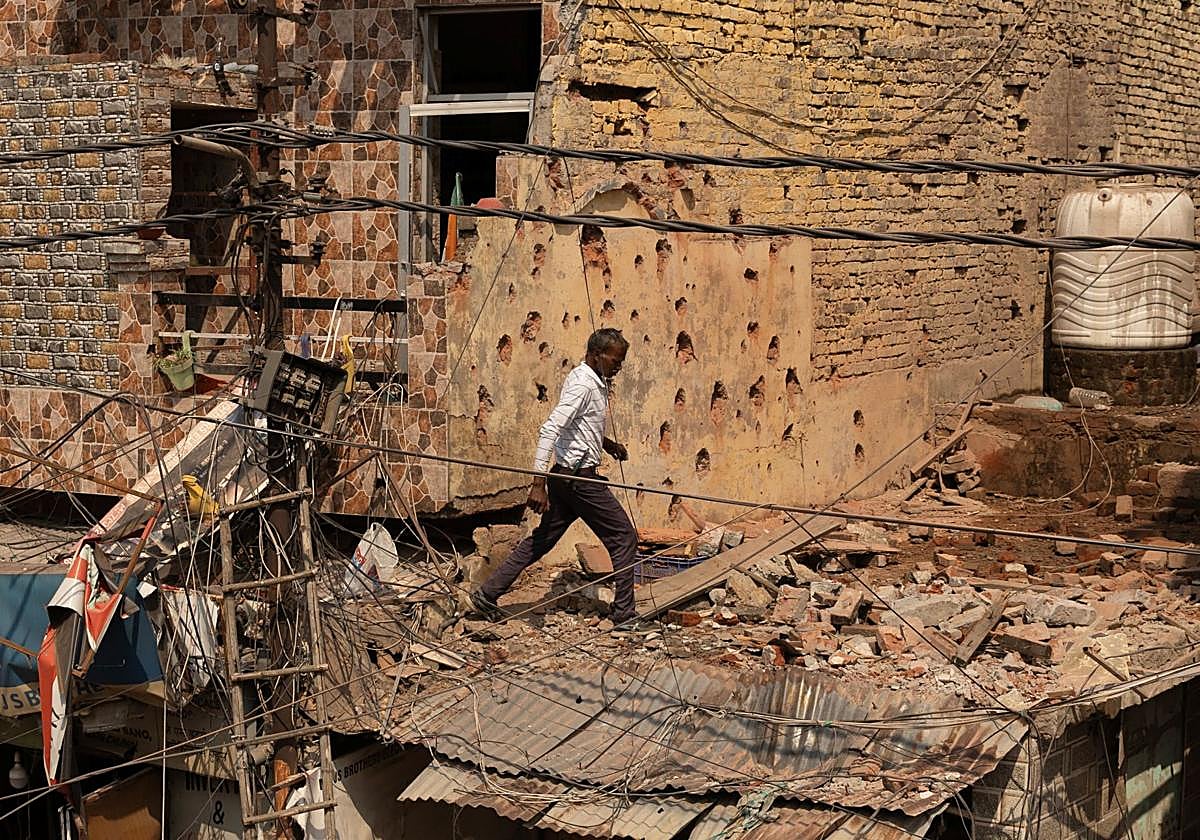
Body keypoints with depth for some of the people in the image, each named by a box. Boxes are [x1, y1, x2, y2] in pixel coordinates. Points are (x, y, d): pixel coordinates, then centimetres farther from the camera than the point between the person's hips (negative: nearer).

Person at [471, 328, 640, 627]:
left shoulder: (594, 381, 13)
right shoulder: (583, 385, -18)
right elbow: (550, 430, -26)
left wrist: (605, 443, 17)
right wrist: (538, 483, -30)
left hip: (565, 476, 10)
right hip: (579, 476, -10)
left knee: (541, 539, 13)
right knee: (623, 537, -1)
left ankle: (487, 594, 15)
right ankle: (624, 613, 4)